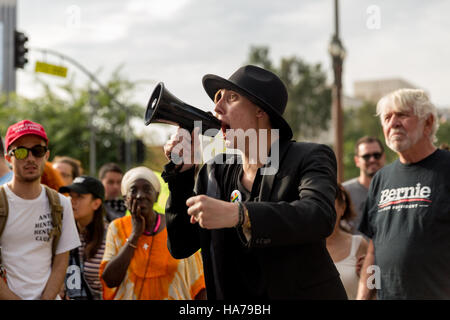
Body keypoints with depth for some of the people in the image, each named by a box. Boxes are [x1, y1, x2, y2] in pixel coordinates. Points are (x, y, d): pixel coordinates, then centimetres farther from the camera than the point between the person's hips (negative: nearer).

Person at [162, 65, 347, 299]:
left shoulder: (310, 158, -11)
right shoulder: (215, 172, 2)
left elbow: (320, 216, -30)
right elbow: (181, 246, -1)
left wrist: (236, 214, -40)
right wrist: (182, 170, -9)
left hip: (304, 293, -3)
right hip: (234, 295, 4)